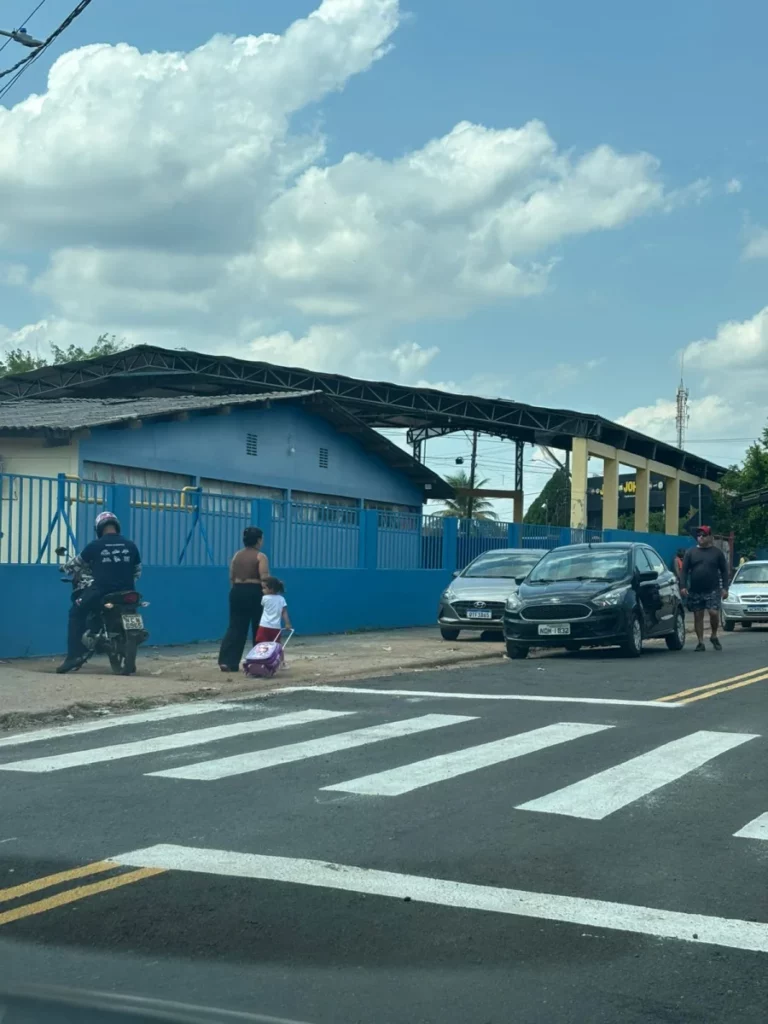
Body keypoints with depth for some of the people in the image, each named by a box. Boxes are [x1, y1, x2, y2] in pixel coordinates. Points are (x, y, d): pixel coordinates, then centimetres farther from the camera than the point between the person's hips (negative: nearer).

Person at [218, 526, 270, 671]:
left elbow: (231, 577, 12)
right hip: (254, 592, -5)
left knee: (235, 627, 4)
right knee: (259, 628, 8)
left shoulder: (237, 555, 10)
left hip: (237, 591, 5)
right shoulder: (260, 556, -8)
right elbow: (264, 578, -18)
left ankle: (227, 661, -6)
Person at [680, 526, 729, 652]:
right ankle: (700, 642, 10)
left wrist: (725, 588, -1)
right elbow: (684, 570, 5)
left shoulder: (717, 552, 7)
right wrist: (683, 586, -6)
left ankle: (714, 637, 8)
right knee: (698, 616, 3)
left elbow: (724, 571, 7)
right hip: (695, 591, 2)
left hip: (713, 590, -2)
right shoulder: (690, 552, 8)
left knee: (714, 613, -15)